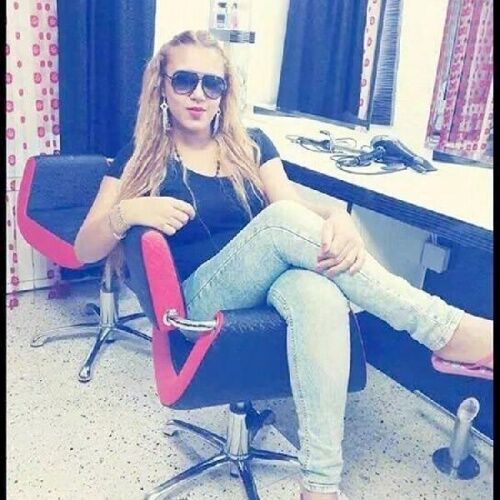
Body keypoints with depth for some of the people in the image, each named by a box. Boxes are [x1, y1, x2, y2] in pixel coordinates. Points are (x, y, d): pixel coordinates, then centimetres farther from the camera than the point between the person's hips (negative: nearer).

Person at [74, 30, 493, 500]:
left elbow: (299, 208, 1)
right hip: (203, 296, -2)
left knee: (318, 294, -36)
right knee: (282, 220, -32)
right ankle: (449, 331, -30)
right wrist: (127, 212, -19)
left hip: (276, 279, 3)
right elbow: (83, 250, 3)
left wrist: (338, 218, -24)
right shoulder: (140, 158, 9)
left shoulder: (251, 145, 15)